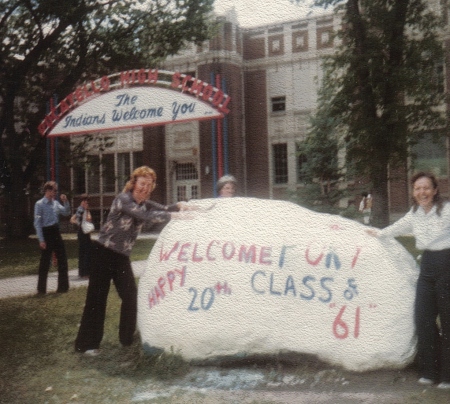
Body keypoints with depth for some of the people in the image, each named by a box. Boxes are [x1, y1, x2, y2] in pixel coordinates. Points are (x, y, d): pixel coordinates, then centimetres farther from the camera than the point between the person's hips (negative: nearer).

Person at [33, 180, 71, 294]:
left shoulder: (55, 203, 8)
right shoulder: (39, 204, -11)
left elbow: (66, 213, 18)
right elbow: (37, 223, -13)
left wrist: (66, 202, 1)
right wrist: (41, 240, -16)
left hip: (56, 233, 7)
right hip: (47, 233, -7)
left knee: (62, 259, 8)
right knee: (45, 262, 0)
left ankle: (63, 286, 18)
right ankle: (41, 289, 11)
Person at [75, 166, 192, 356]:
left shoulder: (144, 203, 7)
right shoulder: (123, 199, -17)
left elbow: (163, 209, 4)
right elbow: (145, 216, -29)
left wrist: (177, 206, -18)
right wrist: (173, 215, -30)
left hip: (122, 255, 8)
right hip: (104, 252, -8)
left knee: (130, 295, 7)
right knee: (97, 297, -4)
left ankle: (127, 338, 23)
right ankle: (86, 344, 5)